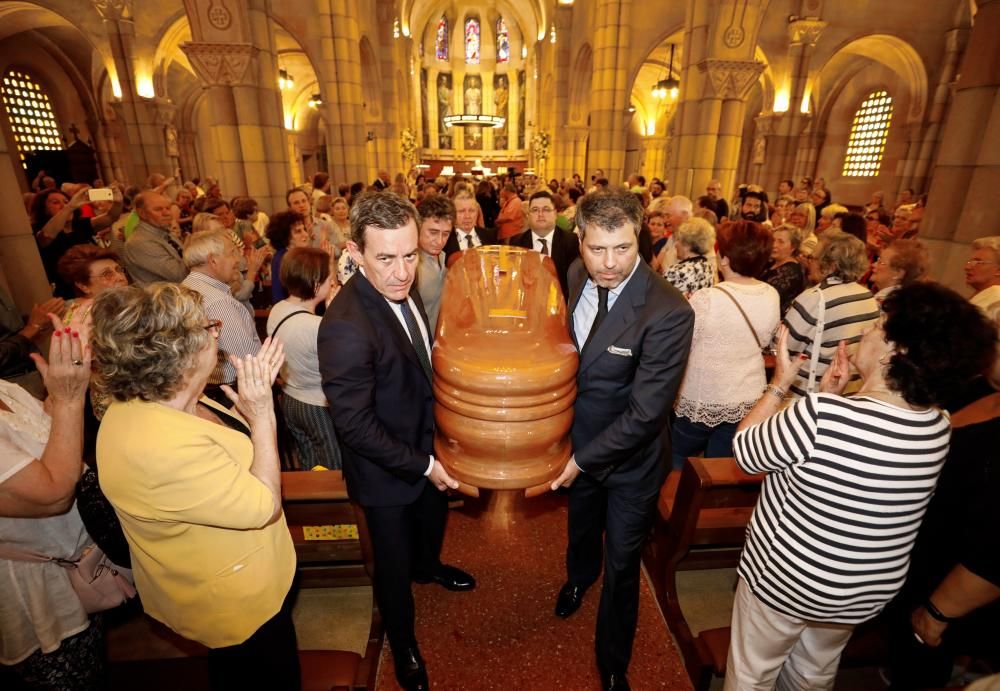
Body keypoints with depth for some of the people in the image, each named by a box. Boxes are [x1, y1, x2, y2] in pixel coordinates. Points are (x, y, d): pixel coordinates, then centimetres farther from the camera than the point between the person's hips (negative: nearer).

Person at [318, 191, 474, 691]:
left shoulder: (400, 289, -10)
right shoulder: (346, 327, -35)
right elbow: (354, 425, -29)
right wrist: (422, 465, -22)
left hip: (426, 446, 7)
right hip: (387, 469, -7)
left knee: (433, 518, 33)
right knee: (394, 563, 18)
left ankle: (429, 566, 66)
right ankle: (403, 646, 48)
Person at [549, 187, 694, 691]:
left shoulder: (668, 313, -30)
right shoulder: (575, 278, -12)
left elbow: (645, 413, -28)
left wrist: (583, 460, -23)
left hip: (631, 460, -5)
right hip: (578, 444, 5)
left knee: (621, 567, 15)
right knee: (581, 528, 32)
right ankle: (578, 577, 67)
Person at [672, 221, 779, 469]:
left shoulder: (705, 299, -24)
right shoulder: (772, 296, -5)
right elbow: (763, 342, 9)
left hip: (701, 400, -5)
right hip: (748, 402, 6)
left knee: (678, 465, 18)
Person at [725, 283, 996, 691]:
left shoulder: (821, 415, -34)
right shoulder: (938, 427, -11)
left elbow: (746, 452, -18)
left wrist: (780, 383, -10)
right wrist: (834, 399, -1)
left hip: (787, 578, -6)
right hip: (868, 592, 6)